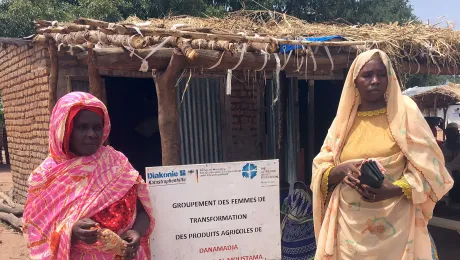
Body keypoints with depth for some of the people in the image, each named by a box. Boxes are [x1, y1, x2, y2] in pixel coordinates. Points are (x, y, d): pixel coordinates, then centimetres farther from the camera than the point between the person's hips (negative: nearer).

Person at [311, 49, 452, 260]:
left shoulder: (404, 111, -2)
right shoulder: (344, 118, 6)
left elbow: (428, 166, -5)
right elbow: (319, 170, 5)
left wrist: (393, 189, -20)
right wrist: (342, 170, -16)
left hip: (395, 223, -2)